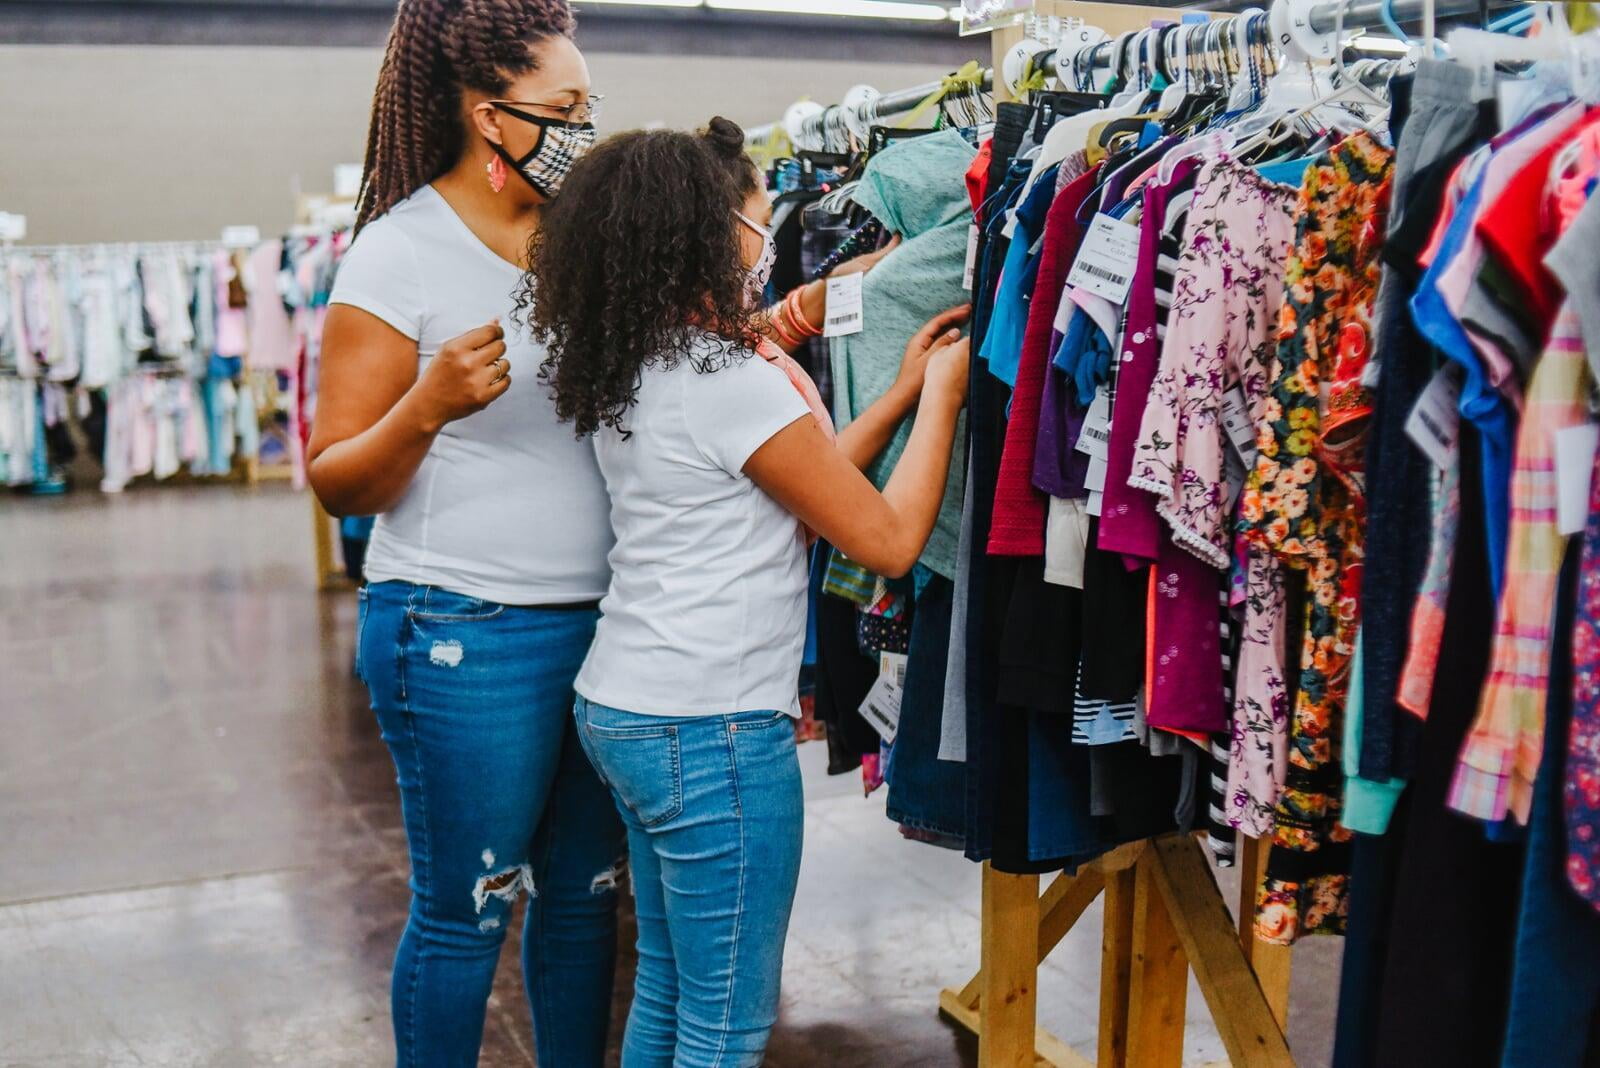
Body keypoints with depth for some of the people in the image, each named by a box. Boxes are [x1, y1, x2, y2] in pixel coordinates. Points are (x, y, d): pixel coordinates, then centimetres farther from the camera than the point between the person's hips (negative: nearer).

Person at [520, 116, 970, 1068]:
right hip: (714, 729, -9)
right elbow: (889, 539, -12)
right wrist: (942, 396, 0)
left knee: (666, 990, 21)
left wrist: (902, 393, 13)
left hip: (620, 707, 9)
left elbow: (789, 491, 13)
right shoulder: (733, 380, -17)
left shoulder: (629, 371, 9)